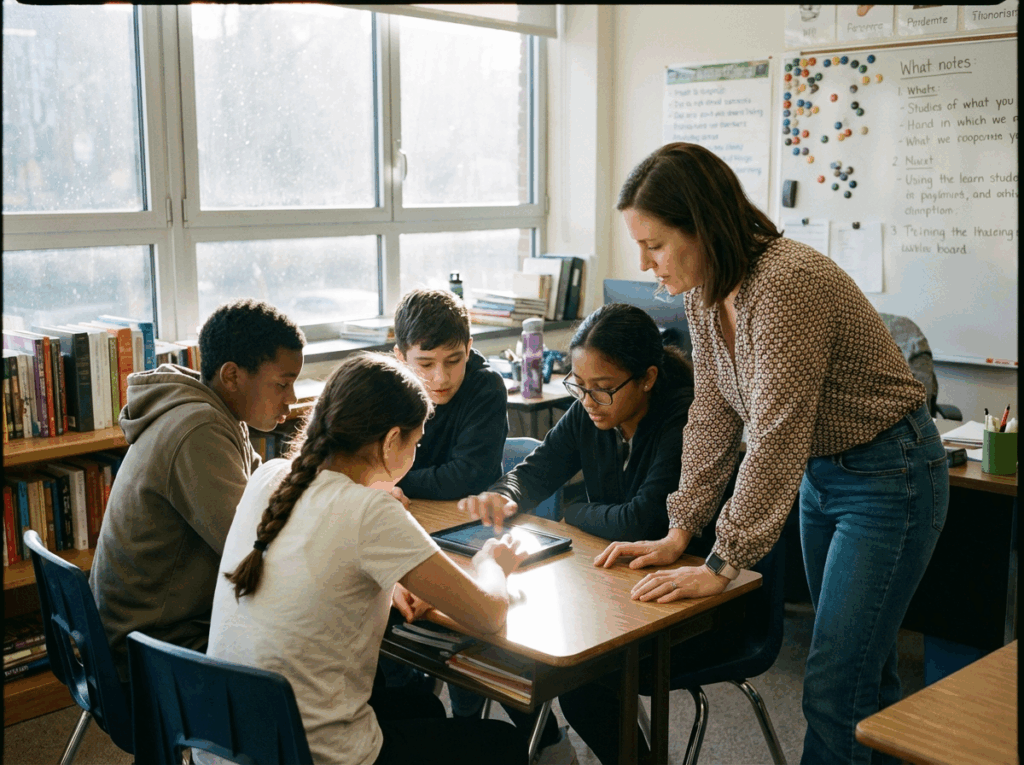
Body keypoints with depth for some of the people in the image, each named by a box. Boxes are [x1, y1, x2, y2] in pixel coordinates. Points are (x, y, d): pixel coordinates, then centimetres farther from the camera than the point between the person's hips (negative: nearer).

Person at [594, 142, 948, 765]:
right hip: (820, 474, 9)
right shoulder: (705, 293, -2)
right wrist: (680, 533, -1)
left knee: (834, 688, -6)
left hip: (889, 477, -8)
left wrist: (724, 565, -26)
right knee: (866, 671, 20)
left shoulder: (787, 282, -29)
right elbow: (714, 418, 3)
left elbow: (776, 435, -30)